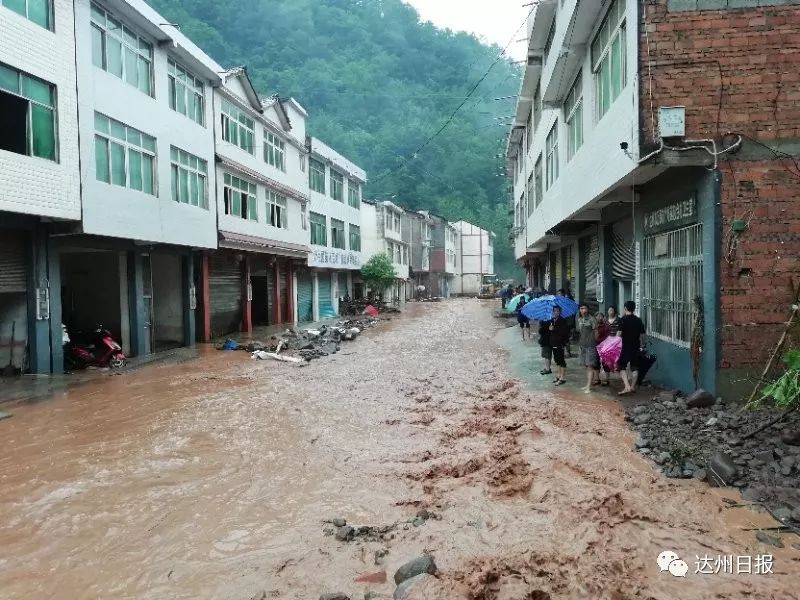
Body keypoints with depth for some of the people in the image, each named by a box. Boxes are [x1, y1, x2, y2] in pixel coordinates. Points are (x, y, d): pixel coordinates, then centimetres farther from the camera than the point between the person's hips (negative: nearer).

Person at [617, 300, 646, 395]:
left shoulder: (623, 319, -10)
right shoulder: (638, 320, 4)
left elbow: (619, 334, -15)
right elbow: (642, 335, 8)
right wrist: (642, 346, 18)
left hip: (626, 347, -5)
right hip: (636, 347, 5)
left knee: (622, 367, 3)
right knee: (634, 368, 12)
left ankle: (627, 387, -10)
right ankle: (633, 387, 19)